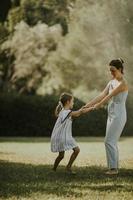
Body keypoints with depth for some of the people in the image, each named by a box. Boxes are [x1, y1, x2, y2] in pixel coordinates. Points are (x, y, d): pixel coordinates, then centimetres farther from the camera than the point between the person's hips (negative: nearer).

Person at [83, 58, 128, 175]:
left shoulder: (123, 83, -16)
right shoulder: (112, 82, 13)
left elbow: (109, 96, -16)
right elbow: (102, 95, 6)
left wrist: (97, 106, -9)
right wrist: (87, 105, -3)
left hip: (119, 116, -9)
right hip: (112, 115, 9)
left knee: (109, 141, -11)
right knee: (112, 142, 7)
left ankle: (113, 167, -8)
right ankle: (114, 167, 10)